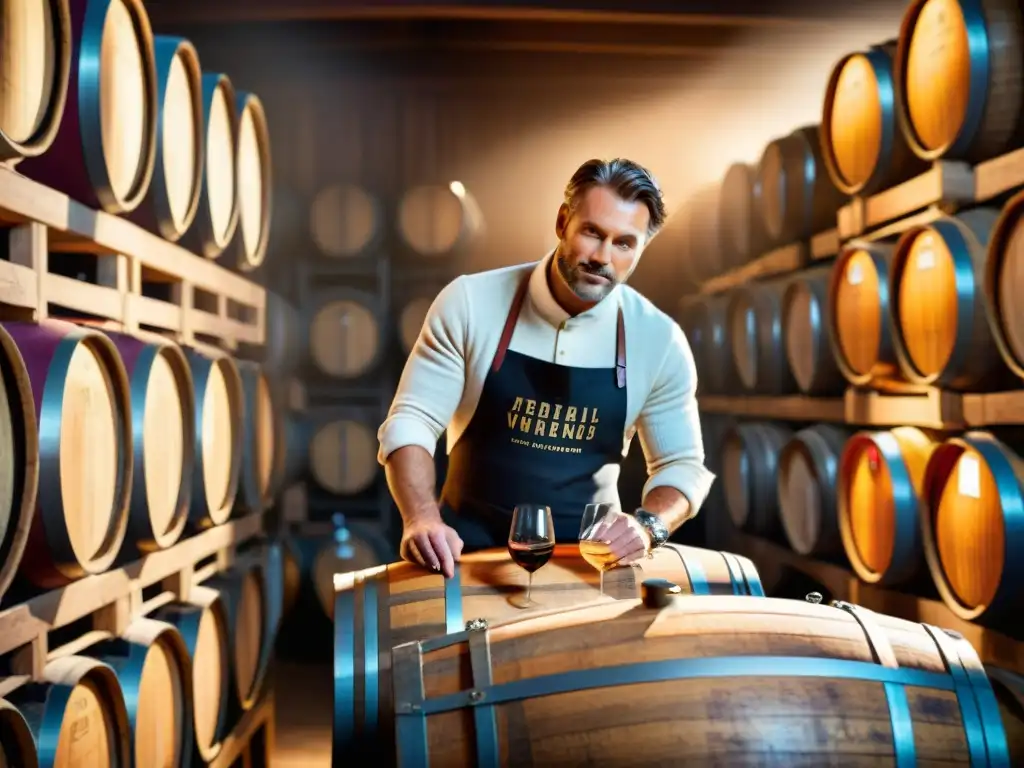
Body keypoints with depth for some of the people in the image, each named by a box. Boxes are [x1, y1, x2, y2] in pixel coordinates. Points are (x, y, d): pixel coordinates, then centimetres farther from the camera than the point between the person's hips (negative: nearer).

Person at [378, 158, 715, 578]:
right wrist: (421, 519, -26)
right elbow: (410, 420, -8)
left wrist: (647, 527, -18)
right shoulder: (470, 302, -10)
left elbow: (681, 464, 3)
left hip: (586, 554, 2)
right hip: (470, 549, -1)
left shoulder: (659, 339, -5)